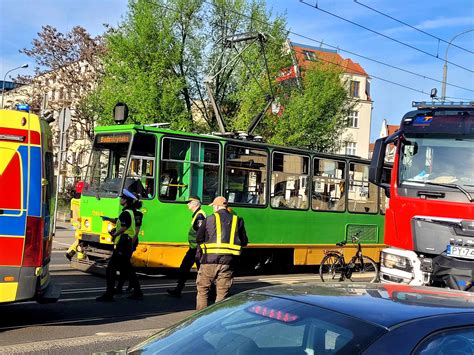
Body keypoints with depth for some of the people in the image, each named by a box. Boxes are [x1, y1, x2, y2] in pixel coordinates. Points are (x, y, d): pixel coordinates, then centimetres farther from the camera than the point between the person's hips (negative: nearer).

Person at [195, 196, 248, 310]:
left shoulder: (209, 219, 1)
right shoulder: (237, 221, 8)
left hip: (210, 259, -2)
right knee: (222, 292, 8)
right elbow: (244, 242, 11)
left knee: (202, 290, 12)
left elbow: (198, 239, 5)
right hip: (228, 261, 2)